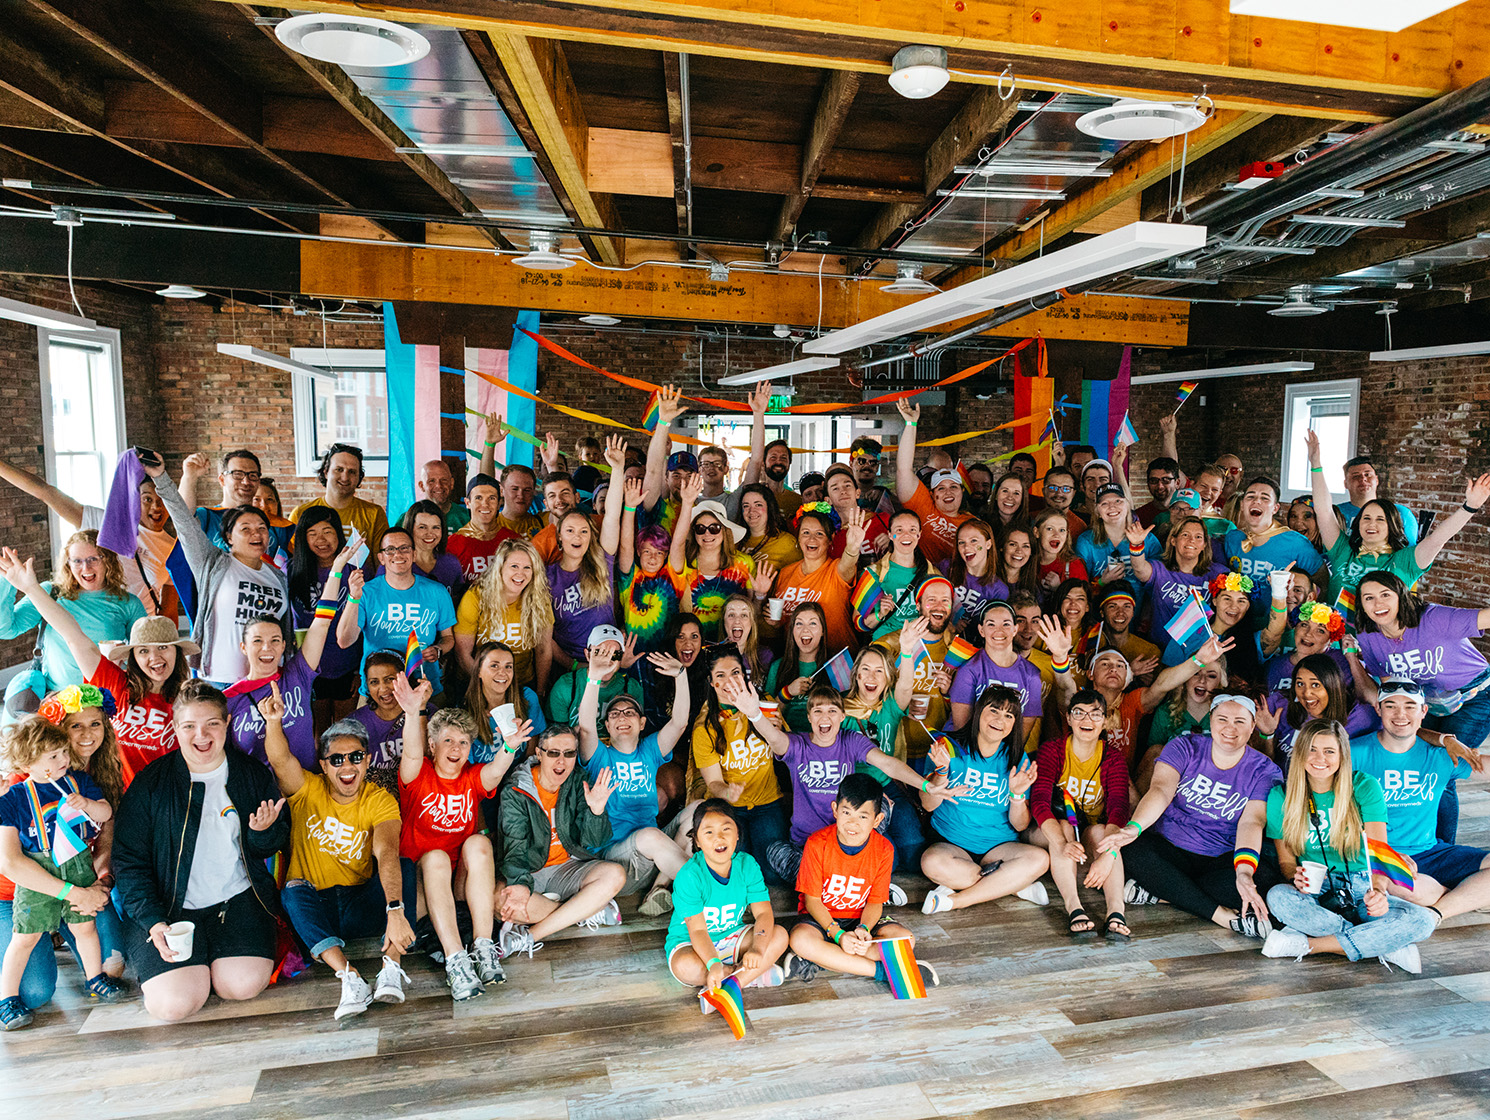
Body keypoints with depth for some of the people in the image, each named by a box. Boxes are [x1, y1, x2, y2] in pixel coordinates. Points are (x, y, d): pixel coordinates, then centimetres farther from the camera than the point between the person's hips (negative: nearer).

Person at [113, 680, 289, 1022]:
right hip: (170, 906, -1)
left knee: (244, 985, -19)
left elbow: (276, 844, 11)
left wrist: (263, 832, -14)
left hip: (237, 897, 1)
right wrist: (153, 922, -14)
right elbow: (129, 862, -2)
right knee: (175, 1003, -18)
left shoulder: (252, 775, 2)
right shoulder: (150, 783, -3)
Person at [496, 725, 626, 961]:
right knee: (503, 900, -36)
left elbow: (592, 842, -5)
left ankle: (529, 936, -25)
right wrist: (520, 884, -38)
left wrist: (596, 811, -26)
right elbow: (515, 848, -18)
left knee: (615, 875, -25)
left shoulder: (578, 782, -1)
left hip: (568, 868, 3)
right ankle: (589, 911, -16)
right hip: (530, 872, -3)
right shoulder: (515, 793, -9)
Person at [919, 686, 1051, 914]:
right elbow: (928, 805, -5)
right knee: (932, 863, -36)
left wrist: (1017, 794, -17)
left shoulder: (1018, 759, 4)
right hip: (950, 842, -2)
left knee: (1039, 859, -28)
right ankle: (1017, 885, -16)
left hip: (999, 846, 2)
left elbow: (1020, 825, 2)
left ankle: (952, 900, -21)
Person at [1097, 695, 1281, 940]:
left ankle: (1158, 892, -22)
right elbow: (1161, 790, -18)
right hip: (1169, 849, -1)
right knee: (1134, 851, -31)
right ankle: (1221, 915, -26)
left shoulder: (1264, 771, -1)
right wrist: (1134, 826, -39)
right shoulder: (1185, 748, -2)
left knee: (1266, 879, -30)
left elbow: (1252, 822, -17)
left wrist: (1244, 872, -35)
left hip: (1222, 861, 1)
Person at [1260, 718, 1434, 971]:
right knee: (1278, 896, -35)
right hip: (1313, 893, 0)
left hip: (1360, 889, 1)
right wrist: (1295, 877, -21)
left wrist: (1378, 891, -33)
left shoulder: (1365, 787, -2)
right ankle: (1386, 945, -24)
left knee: (1422, 920, -28)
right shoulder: (1281, 797, -1)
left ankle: (1307, 944, -24)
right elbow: (1285, 860, 5)